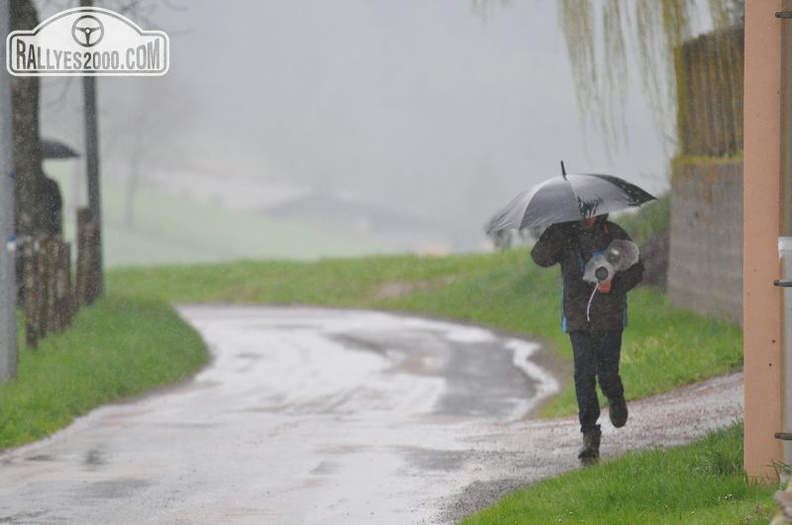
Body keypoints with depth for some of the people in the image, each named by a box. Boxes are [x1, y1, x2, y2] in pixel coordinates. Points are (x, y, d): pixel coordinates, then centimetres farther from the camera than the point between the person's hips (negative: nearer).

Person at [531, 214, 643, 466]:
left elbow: (636, 268, 4)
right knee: (583, 375, -6)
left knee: (607, 373, 3)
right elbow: (540, 258, -13)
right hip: (578, 320, 0)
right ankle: (590, 434, -2)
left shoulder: (614, 234, 0)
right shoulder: (565, 236, 1)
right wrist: (558, 233, -25)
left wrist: (614, 284, -15)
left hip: (609, 319, 0)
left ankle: (615, 399, 40)